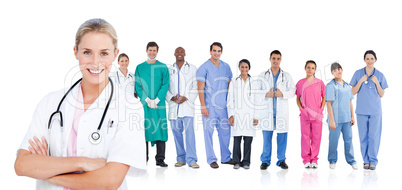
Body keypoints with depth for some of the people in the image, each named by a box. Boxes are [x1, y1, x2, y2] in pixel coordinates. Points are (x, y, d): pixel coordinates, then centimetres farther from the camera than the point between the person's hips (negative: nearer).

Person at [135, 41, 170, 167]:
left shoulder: (163, 67, 7)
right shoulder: (139, 68, 9)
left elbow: (165, 85, 0)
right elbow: (138, 86, 2)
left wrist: (156, 100, -11)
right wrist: (147, 100, -11)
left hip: (159, 104, 0)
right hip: (144, 104, 0)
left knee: (160, 128, -3)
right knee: (144, 128, 0)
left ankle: (160, 159, 3)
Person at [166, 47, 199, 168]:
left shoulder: (192, 69, 10)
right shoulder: (169, 70, 14)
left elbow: (196, 86, 3)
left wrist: (186, 98, -10)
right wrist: (172, 98, -7)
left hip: (187, 104, -2)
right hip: (173, 105, 2)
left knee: (189, 131, -12)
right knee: (176, 132, 5)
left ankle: (191, 159, -10)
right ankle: (181, 158, 15)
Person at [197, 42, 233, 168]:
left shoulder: (226, 67, 11)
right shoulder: (204, 67, -3)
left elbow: (230, 86, 16)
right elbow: (200, 88, -6)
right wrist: (203, 106, -12)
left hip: (223, 106, 4)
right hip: (209, 106, -4)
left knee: (225, 131, 9)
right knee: (209, 132, -1)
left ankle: (226, 158, 22)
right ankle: (211, 159, 9)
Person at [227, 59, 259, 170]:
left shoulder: (254, 83, 9)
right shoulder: (234, 82, 8)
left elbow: (256, 101, 8)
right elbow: (230, 100, 5)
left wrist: (256, 117, 2)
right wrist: (230, 115, -3)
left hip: (249, 115, 1)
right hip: (237, 114, 0)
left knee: (248, 139, -1)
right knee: (237, 139, -2)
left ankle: (246, 162, 9)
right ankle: (236, 162, 8)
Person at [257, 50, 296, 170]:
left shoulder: (287, 76, 10)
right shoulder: (262, 76, 10)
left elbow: (292, 91, 4)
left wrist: (282, 94, -13)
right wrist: (266, 94, -13)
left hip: (282, 110, 1)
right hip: (267, 110, 0)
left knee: (282, 136, 2)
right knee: (266, 136, 1)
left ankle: (281, 160, 14)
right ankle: (265, 161, 11)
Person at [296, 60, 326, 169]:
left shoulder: (320, 83, 5)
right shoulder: (300, 83, 5)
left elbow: (324, 97, 9)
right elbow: (298, 98, 11)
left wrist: (321, 108, -3)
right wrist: (300, 107, -3)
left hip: (317, 114, 0)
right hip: (305, 114, 0)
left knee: (316, 137, 1)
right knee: (305, 136, 2)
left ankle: (314, 160, 10)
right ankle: (306, 160, 9)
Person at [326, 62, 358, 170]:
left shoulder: (347, 85, 12)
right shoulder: (330, 86, -8)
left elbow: (350, 102, 18)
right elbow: (329, 103, -10)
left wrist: (352, 116, 13)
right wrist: (331, 120, -14)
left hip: (347, 118, 5)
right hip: (336, 119, -5)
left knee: (348, 139, 8)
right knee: (334, 140, 2)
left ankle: (351, 161, 18)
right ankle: (332, 161, 17)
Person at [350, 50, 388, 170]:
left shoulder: (380, 75, 5)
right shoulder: (358, 73, 4)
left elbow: (382, 95, 6)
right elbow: (353, 92, 2)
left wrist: (376, 83, -9)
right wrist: (361, 81, -11)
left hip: (375, 110, 0)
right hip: (362, 110, 0)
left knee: (374, 136, -2)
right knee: (363, 136, 4)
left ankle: (373, 161, 8)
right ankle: (366, 160, 14)